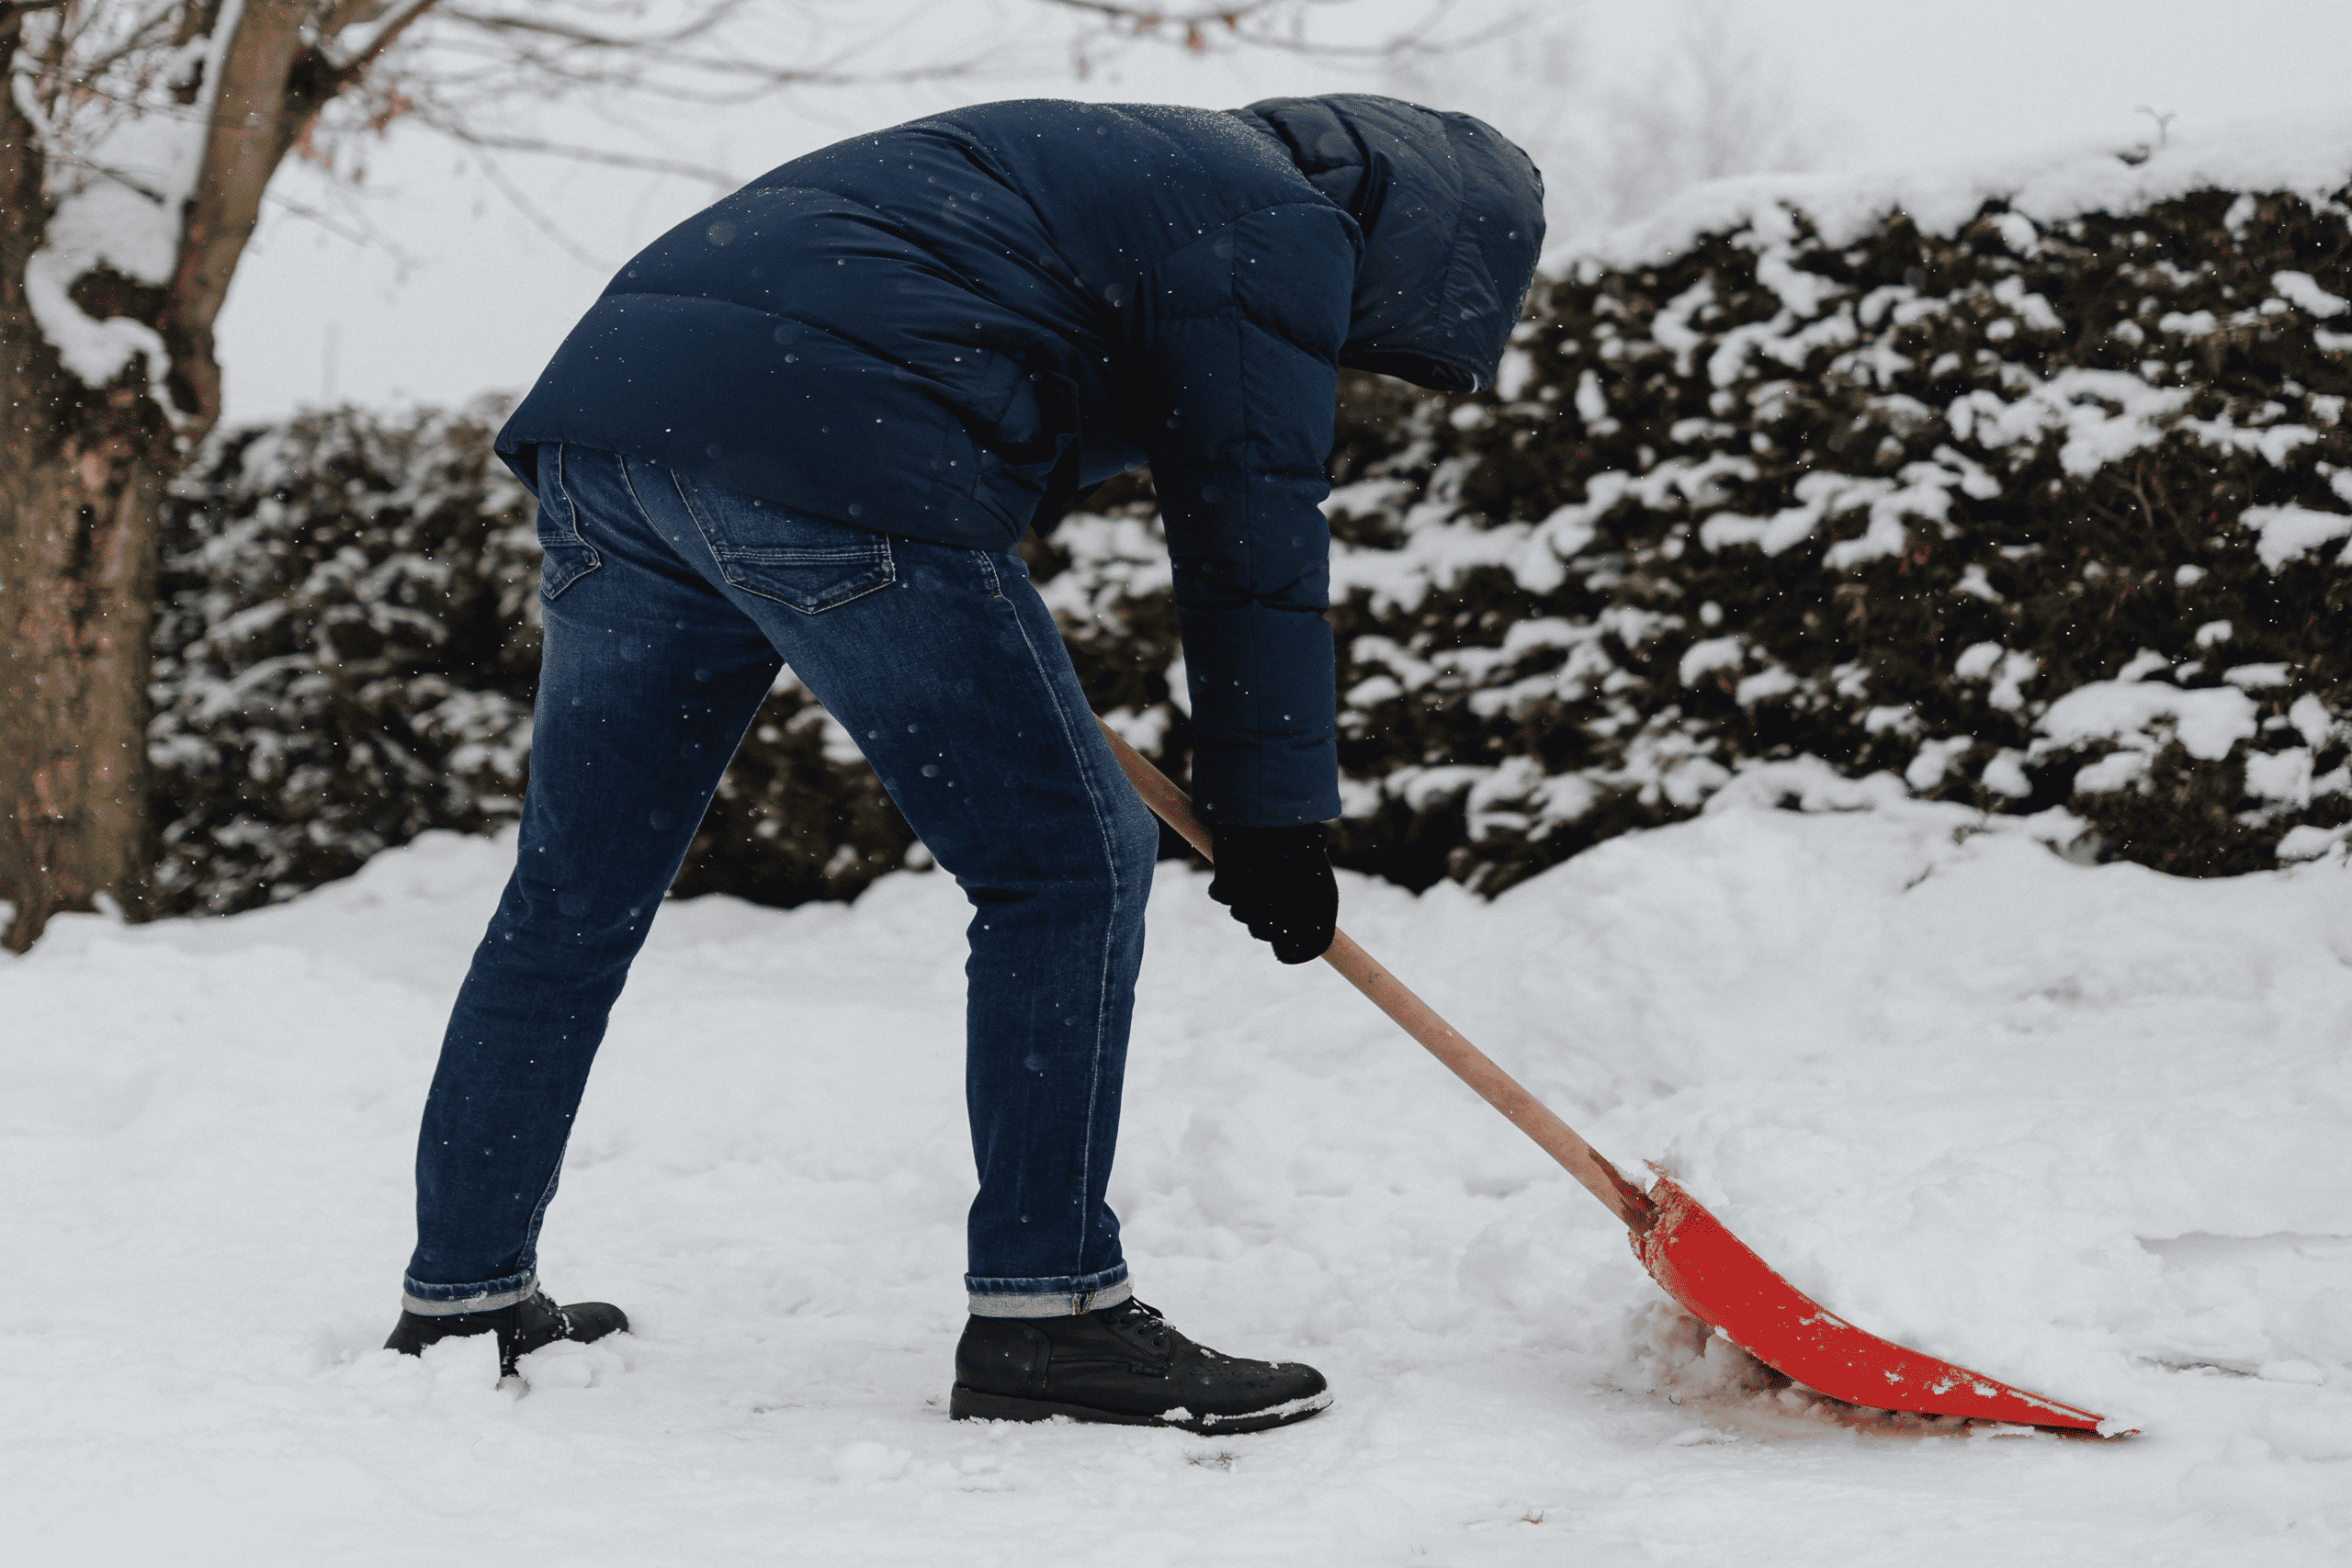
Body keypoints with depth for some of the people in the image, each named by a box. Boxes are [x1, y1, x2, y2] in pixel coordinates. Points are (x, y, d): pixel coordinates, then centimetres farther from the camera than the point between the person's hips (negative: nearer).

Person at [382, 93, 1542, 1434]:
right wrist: (1274, 813, 9)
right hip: (826, 455, -10)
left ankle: (461, 1299, 24)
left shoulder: (1139, 169, 33)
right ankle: (1046, 1313, 0)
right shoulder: (1283, 230, 5)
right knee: (1070, 863, -1)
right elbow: (1252, 534, 2)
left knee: (577, 893, 15)